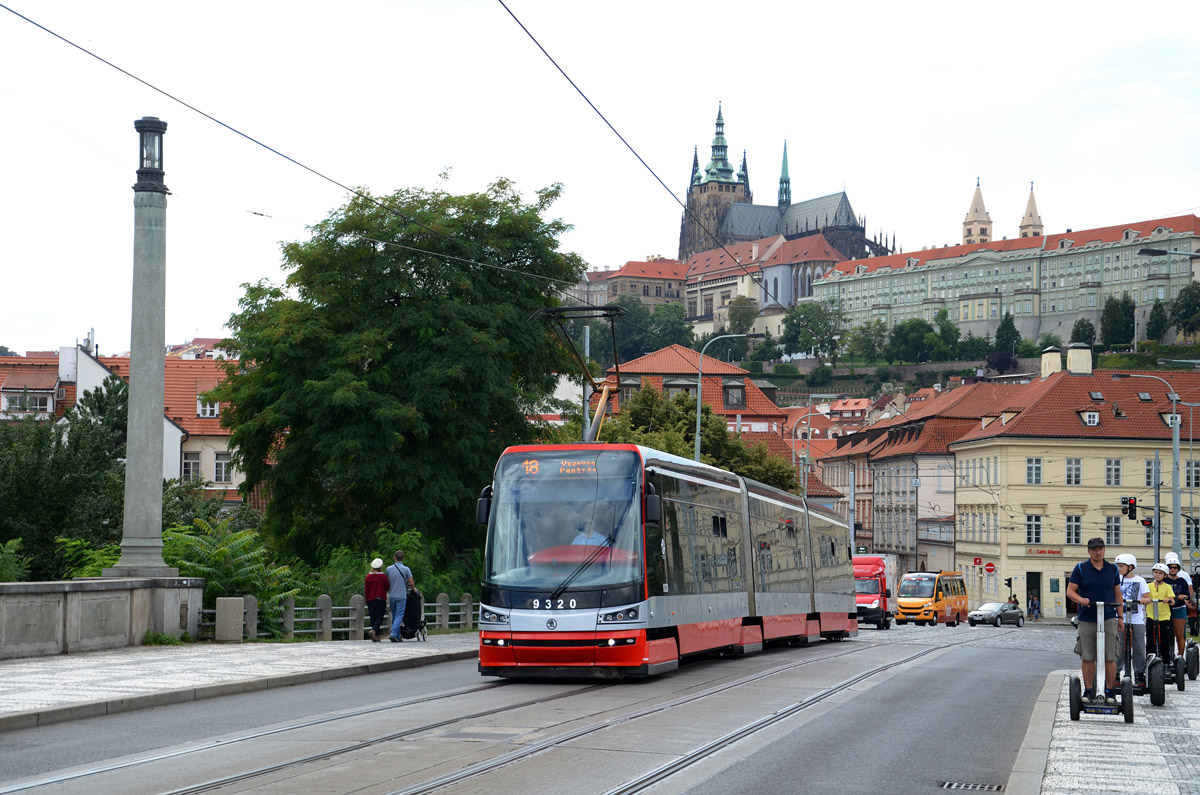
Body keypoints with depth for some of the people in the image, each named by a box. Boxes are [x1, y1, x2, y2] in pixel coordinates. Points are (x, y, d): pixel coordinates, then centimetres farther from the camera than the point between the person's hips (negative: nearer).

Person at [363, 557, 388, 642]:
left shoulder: (368, 576, 1)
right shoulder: (383, 576, -9)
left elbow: (366, 590, 6)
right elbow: (387, 588, -1)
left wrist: (367, 600, 15)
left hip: (371, 600, 3)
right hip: (381, 600, -3)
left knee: (373, 618, 9)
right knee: (379, 617, 0)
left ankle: (376, 636, 8)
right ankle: (373, 630, -23)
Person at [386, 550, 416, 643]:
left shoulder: (389, 569, 3)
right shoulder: (406, 569, -6)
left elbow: (387, 583, 13)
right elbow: (411, 583, -4)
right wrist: (413, 589, 17)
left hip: (392, 596, 4)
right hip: (401, 596, -4)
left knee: (394, 616, 13)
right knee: (399, 615, -3)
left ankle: (397, 636, 16)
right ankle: (393, 634, -17)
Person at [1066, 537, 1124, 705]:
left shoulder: (1112, 569, 10)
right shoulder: (1080, 569, 3)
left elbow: (1118, 594, 16)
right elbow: (1070, 591, 1)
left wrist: (1121, 617, 12)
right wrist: (1080, 599, -20)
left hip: (1108, 619, 1)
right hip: (1086, 620, -1)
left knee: (1110, 658, -3)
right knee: (1087, 658, 2)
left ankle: (1110, 692, 5)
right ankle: (1088, 691, 11)